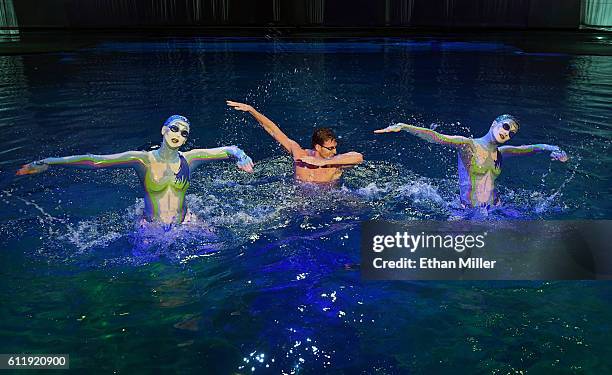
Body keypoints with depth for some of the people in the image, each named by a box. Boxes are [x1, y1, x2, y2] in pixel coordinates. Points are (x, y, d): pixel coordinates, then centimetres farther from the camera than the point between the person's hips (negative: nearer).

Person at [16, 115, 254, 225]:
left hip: (185, 224, 1)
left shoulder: (189, 159, -4)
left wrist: (241, 156, -22)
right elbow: (94, 161, -14)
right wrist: (47, 163, -16)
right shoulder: (143, 160, -11)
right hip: (152, 229, -1)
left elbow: (228, 149, 2)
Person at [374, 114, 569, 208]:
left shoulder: (500, 152, 10)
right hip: (469, 212, -5)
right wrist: (403, 126, -32)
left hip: (495, 208, 6)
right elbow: (436, 137, -22)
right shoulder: (467, 145, -9)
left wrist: (553, 149, 5)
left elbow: (532, 148, 23)